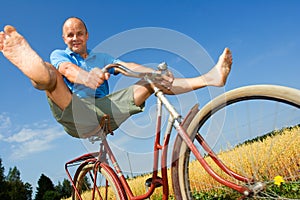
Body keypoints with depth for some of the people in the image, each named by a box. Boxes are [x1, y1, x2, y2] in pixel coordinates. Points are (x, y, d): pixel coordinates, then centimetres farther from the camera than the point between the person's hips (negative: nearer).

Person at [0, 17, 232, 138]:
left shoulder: (102, 58, 24)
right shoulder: (59, 55, 14)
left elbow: (128, 66, 5)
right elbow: (67, 69, -12)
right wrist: (85, 77, -38)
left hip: (105, 110, 3)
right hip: (76, 113, -3)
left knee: (151, 82, -7)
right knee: (49, 73, -28)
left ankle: (209, 78, -18)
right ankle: (25, 58, -63)